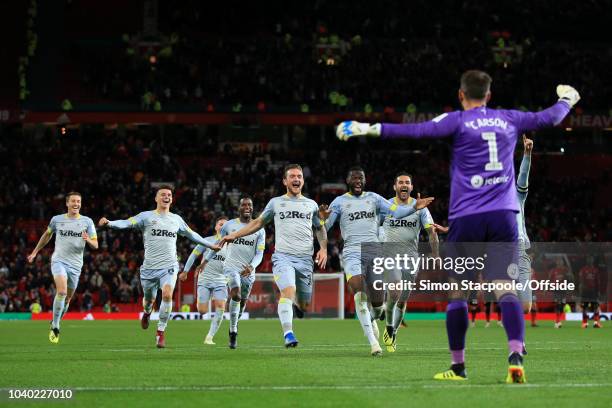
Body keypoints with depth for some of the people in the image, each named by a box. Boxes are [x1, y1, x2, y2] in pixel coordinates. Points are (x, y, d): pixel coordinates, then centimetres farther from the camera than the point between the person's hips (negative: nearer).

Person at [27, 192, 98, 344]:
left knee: (67, 299, 8)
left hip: (75, 265, 2)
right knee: (62, 291, -24)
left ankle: (55, 324, 31)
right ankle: (55, 326, -15)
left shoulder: (87, 221, 2)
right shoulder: (57, 220, 4)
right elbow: (47, 235, 23)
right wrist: (35, 252, 27)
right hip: (59, 261, -2)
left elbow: (95, 245, 0)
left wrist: (88, 240, -22)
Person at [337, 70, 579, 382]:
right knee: (506, 290, -4)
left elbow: (418, 130, -13)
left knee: (457, 293, 7)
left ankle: (458, 366, 11)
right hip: (504, 216, 3)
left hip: (466, 218, -2)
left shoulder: (458, 121, 0)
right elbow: (550, 118, 27)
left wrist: (369, 129, -12)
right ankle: (516, 356, -23)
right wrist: (567, 100, 48)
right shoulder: (509, 120, 12)